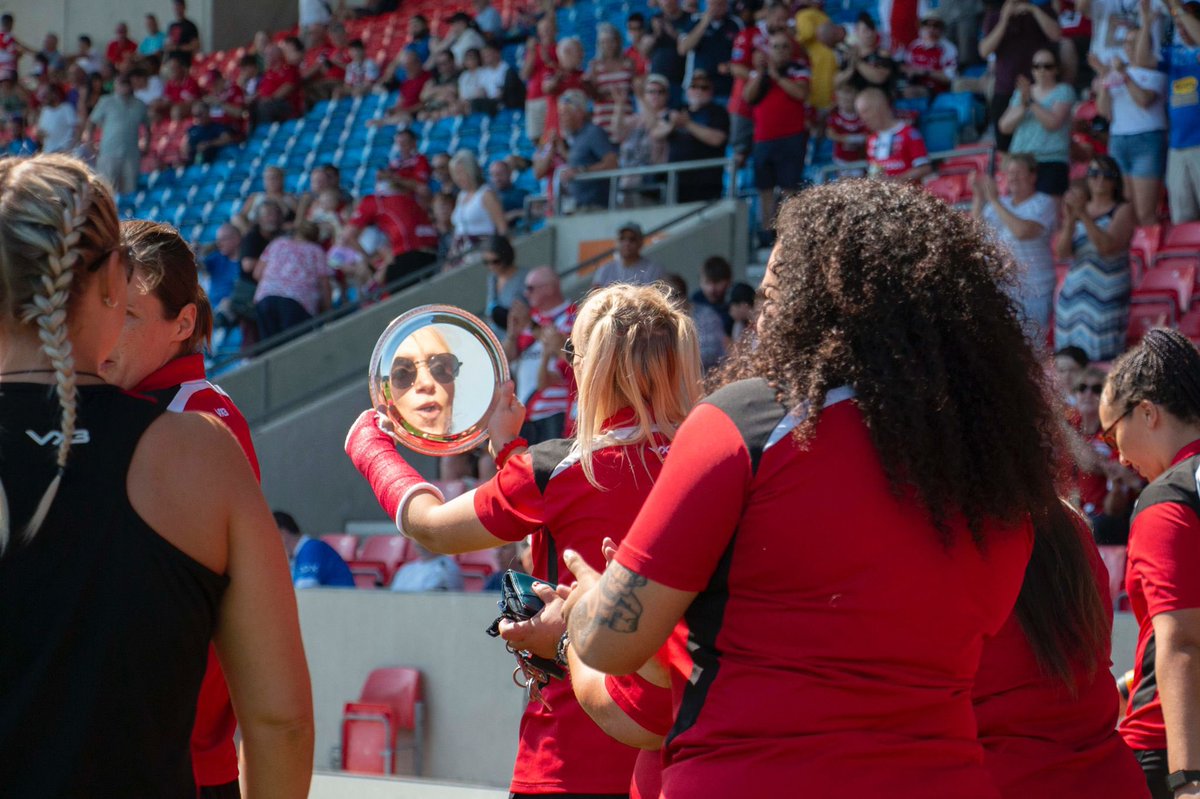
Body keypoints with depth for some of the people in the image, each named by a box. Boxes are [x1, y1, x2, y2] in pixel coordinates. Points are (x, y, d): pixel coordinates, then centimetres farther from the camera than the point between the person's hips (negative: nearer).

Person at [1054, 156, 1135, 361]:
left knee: (1101, 360, -12)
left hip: (1106, 297, -4)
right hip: (1073, 296, 4)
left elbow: (1107, 246, -15)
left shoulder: (1123, 210, 2)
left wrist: (1083, 215, -21)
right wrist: (1070, 220, -13)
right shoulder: (1076, 207, 14)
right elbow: (1061, 253, 2)